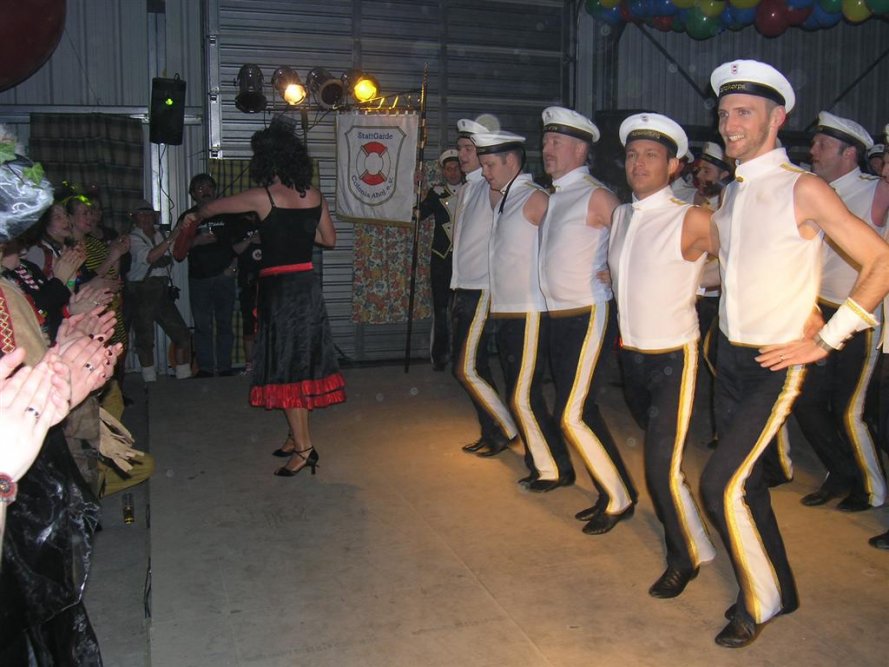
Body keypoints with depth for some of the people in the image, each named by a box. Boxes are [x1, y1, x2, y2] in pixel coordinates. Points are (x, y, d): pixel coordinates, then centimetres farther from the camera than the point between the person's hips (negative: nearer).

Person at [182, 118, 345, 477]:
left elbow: (210, 207, 4)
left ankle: (303, 447, 3)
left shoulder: (262, 197, -11)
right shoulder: (314, 196, 3)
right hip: (308, 284, 6)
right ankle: (297, 437, 25)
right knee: (303, 361, 14)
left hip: (278, 287, -6)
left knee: (285, 365, 0)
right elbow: (329, 239, 14)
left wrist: (194, 218, 24)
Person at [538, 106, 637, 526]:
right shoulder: (554, 198, 15)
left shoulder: (595, 196, -10)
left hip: (588, 317, -8)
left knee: (572, 416, -10)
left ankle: (619, 498, 6)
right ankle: (612, 493, 24)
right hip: (558, 317, 9)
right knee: (579, 411, 12)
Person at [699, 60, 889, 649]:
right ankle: (778, 589, 36)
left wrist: (826, 340, -15)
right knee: (745, 484, 15)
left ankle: (759, 603, 12)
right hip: (730, 357, 7)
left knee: (721, 485, -12)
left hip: (777, 365, -7)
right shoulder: (732, 193, 9)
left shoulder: (802, 189, -13)